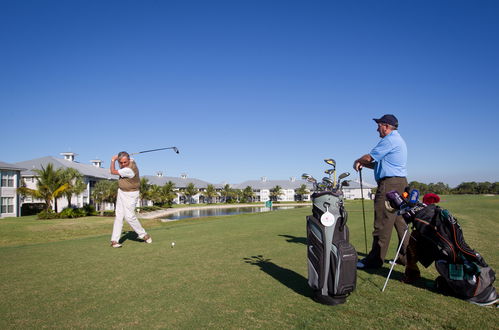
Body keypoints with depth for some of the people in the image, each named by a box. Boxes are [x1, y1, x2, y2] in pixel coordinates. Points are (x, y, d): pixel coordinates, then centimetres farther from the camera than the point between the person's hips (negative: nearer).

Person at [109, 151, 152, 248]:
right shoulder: (132, 161, -6)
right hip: (121, 192, 8)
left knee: (129, 216, -12)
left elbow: (113, 172, -16)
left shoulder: (128, 170, -30)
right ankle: (114, 240, 4)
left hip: (130, 195, -8)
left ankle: (144, 235, 6)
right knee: (119, 216, 4)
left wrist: (113, 160, -3)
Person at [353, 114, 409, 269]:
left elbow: (369, 157, -10)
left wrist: (357, 161, 10)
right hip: (400, 183, 11)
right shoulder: (398, 140, 23)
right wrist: (364, 164, 16)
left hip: (389, 184, -11)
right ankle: (405, 256, 19)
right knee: (400, 222, 13)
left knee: (383, 223, -8)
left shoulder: (389, 140, -10)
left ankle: (375, 259, -3)